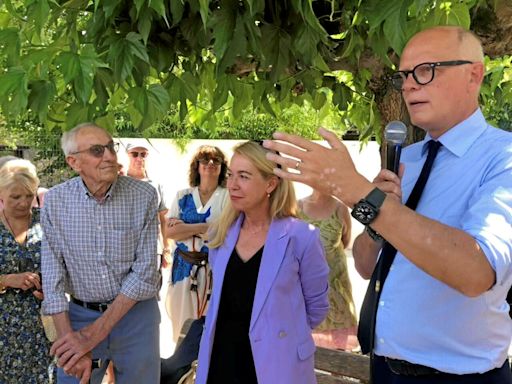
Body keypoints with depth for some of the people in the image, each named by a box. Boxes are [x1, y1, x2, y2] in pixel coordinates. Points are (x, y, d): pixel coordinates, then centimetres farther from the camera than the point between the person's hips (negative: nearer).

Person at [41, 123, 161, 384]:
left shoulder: (144, 195, -11)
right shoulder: (55, 200, -7)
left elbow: (145, 272, -12)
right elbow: (52, 276, -5)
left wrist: (95, 332, -15)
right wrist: (68, 337, -14)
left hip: (135, 312, 0)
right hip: (79, 314, 1)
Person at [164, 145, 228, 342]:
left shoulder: (228, 196, -1)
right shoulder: (183, 196, 7)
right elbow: (170, 231, -3)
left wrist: (185, 228, -10)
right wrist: (205, 227, -12)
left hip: (215, 268, -2)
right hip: (184, 266, 3)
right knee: (183, 323, 9)